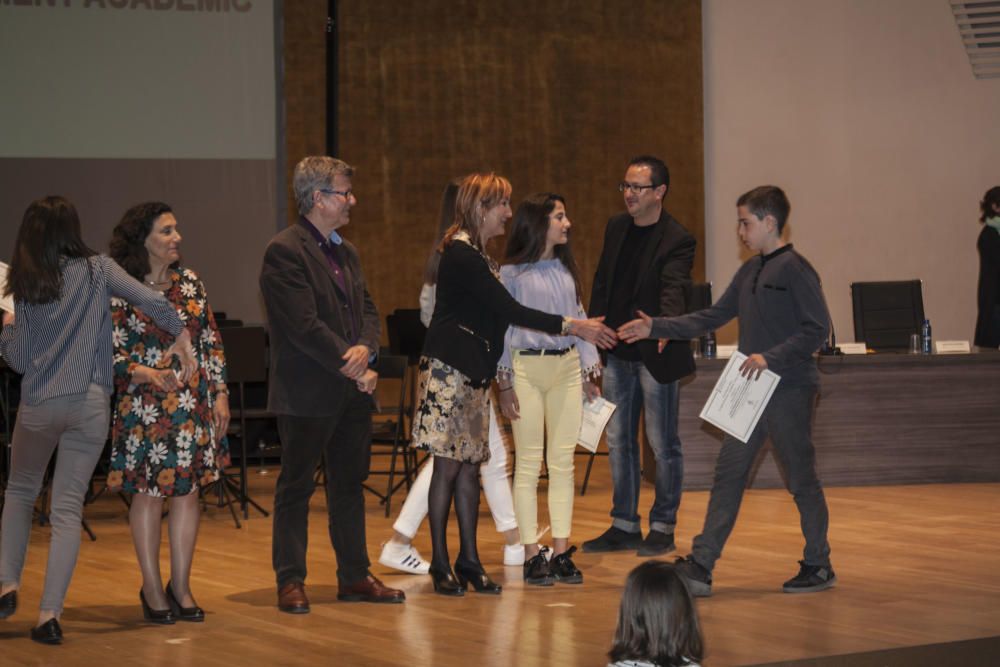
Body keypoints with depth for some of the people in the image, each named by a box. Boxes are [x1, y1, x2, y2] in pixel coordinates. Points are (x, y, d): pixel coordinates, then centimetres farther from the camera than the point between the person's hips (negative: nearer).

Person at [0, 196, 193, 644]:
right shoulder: (98, 269, 1)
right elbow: (151, 301, -12)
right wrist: (182, 337, 1)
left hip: (39, 403, 0)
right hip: (90, 405, 0)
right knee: (68, 508, 2)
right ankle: (49, 614, -6)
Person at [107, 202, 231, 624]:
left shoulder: (190, 283, 7)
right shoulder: (120, 292, -6)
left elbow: (212, 342, 10)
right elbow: (111, 352, -7)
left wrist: (220, 394, 5)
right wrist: (145, 372, -23)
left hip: (194, 406, 4)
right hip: (144, 407, -4)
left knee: (189, 489, 5)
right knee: (148, 492, 1)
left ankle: (181, 585, 15)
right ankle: (152, 587, 11)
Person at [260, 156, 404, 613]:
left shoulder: (346, 252, 15)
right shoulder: (284, 252, -13)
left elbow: (367, 309, 14)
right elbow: (305, 326, -19)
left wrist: (365, 348, -9)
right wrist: (355, 369, -16)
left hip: (351, 391, 8)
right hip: (307, 394, -8)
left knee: (350, 484, 13)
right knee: (295, 488, 1)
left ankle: (355, 576, 20)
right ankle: (290, 582, 8)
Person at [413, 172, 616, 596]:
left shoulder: (474, 255, 16)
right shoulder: (461, 255, -15)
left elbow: (498, 315, 21)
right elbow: (510, 310, -19)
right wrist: (572, 326, -18)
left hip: (472, 372, 9)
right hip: (448, 370, -9)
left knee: (469, 465, 8)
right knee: (448, 465, -5)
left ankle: (469, 561, 12)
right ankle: (441, 565, 1)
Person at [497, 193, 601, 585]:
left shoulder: (566, 269, 13)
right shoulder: (511, 272, -3)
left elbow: (578, 318, 16)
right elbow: (502, 326, -3)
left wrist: (589, 372, 12)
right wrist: (504, 382, -7)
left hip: (567, 367, 5)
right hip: (527, 366, -5)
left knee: (563, 462, 4)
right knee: (529, 464, -2)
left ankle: (561, 553, 8)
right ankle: (531, 555, 2)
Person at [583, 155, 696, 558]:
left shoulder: (676, 240, -13)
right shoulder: (616, 228, 8)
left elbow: (675, 290, -27)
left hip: (656, 354, -7)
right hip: (618, 353, 7)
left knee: (663, 444, 3)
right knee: (619, 442, 12)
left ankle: (663, 527, 14)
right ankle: (624, 525, 22)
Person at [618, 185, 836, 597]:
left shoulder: (795, 269, -12)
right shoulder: (749, 272, 14)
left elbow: (818, 328, -17)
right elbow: (713, 317, 18)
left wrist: (771, 358, -23)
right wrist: (655, 328, 13)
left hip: (790, 390, -8)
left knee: (801, 479, 2)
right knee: (728, 475, 4)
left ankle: (818, 566, 15)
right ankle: (700, 567, 3)